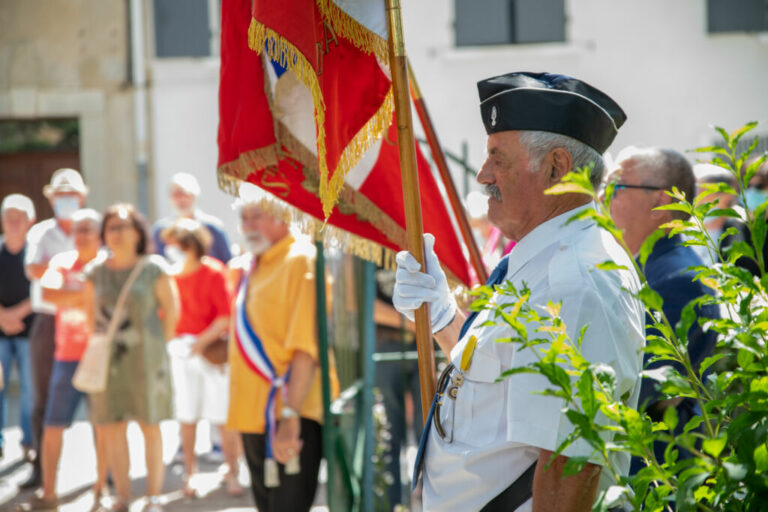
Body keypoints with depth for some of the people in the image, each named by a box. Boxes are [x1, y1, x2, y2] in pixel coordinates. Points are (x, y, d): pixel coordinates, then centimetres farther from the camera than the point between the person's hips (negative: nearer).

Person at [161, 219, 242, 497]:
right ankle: (190, 473, 14)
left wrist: (201, 342, -17)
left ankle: (232, 473, 9)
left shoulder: (213, 273, -7)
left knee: (223, 418, -2)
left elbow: (226, 317, -12)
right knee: (187, 417, 4)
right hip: (181, 350, 4)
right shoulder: (172, 275, 5)